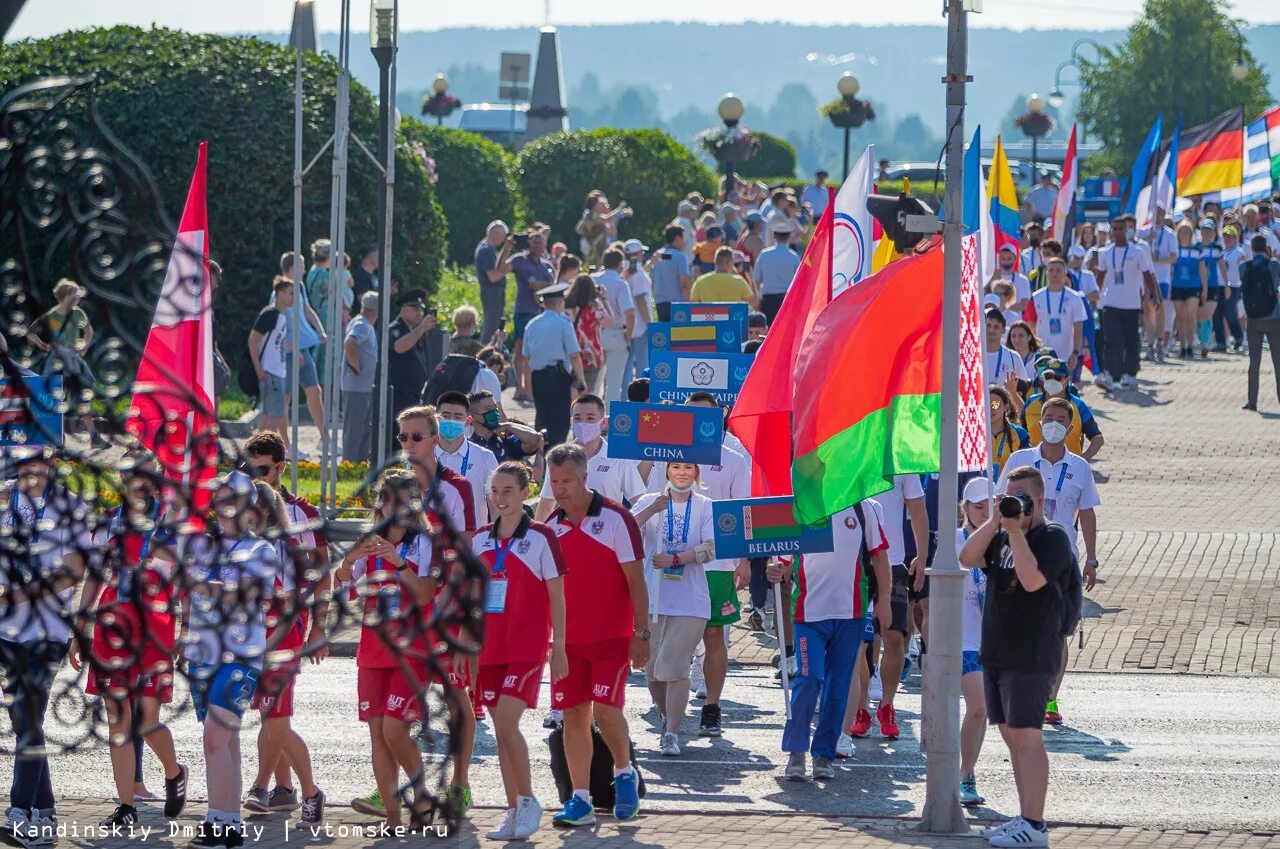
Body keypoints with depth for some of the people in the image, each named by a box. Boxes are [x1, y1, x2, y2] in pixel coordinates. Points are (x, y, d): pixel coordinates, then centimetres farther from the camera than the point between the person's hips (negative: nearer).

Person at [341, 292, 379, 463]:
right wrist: (356, 366, -24)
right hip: (357, 386, -10)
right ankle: (350, 464, -3)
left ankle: (362, 463, 22)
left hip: (366, 387, 10)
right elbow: (349, 343, -34)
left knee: (364, 429, 16)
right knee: (354, 429, -6)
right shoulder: (361, 325, -16)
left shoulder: (367, 326, 14)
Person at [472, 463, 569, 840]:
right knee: (501, 729, 6)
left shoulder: (540, 537, -5)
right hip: (489, 646, 6)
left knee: (506, 723, -17)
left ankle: (528, 801, -4)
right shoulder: (481, 539, 10)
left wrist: (559, 647, -8)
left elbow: (556, 596, -4)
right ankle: (514, 810, 13)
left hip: (527, 646, -6)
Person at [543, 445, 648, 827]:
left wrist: (641, 633, -13)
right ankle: (580, 801, 6)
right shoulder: (551, 525, 6)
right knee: (573, 714, 1)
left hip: (612, 636, -5)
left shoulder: (614, 518, -9)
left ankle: (624, 772, 12)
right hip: (568, 638, 5)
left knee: (605, 709, -15)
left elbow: (635, 579, -8)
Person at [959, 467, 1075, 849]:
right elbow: (968, 558, 3)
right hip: (997, 654, 8)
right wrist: (996, 521, -5)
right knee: (1012, 735, 10)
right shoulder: (1002, 537, 17)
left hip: (1031, 656, -8)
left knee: (1026, 735, -11)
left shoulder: (1052, 537, -7)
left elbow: (1033, 579, -21)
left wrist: (1016, 530, -18)